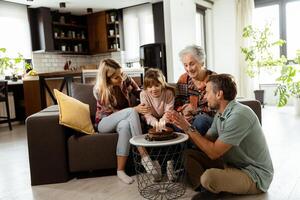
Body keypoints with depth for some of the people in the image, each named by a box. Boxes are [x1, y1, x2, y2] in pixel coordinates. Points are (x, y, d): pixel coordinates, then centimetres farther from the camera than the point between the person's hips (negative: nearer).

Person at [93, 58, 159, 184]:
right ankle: (144, 155, -36)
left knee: (125, 125, -38)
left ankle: (120, 170, -32)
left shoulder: (125, 80, -11)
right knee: (131, 112, -35)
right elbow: (113, 112, -19)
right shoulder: (99, 90, -19)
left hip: (123, 121, 3)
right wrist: (135, 110, -32)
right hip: (105, 122, -3)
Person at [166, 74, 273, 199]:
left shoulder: (238, 116, -26)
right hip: (232, 164, 8)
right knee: (189, 154, 1)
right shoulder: (220, 114, 4)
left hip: (255, 176, -8)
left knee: (209, 176, -33)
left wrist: (189, 128, -18)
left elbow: (213, 152, -24)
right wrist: (185, 126, -3)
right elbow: (206, 142, 5)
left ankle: (210, 190, 0)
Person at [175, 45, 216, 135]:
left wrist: (196, 110, -21)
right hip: (188, 119, 2)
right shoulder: (183, 79, 8)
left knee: (201, 119, -36)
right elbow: (177, 105, 9)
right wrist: (183, 110, -15)